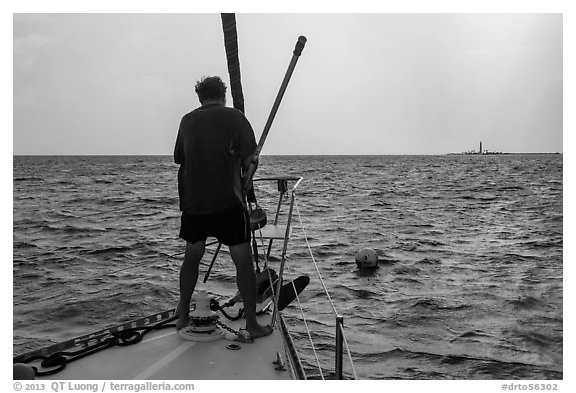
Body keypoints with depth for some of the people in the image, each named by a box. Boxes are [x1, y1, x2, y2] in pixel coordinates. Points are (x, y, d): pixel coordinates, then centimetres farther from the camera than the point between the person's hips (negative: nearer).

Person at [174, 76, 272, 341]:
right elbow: (250, 160, -9)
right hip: (227, 202, -4)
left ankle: (182, 317, 27)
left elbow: (179, 159, 16)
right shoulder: (234, 117, -4)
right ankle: (252, 324, 6)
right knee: (243, 261, 3)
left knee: (192, 256, 19)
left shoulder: (187, 121, 7)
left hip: (192, 202, 5)